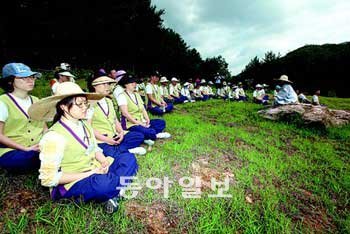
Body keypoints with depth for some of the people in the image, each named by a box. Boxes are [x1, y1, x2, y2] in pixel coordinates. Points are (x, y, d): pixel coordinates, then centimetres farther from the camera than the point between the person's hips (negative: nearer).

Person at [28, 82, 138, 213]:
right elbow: (48, 178, -19)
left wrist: (105, 162, -11)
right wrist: (88, 174, -21)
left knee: (128, 158, -6)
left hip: (95, 171, 8)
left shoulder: (84, 125, 3)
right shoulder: (54, 136, -18)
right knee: (103, 184, -38)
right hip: (71, 183, -7)